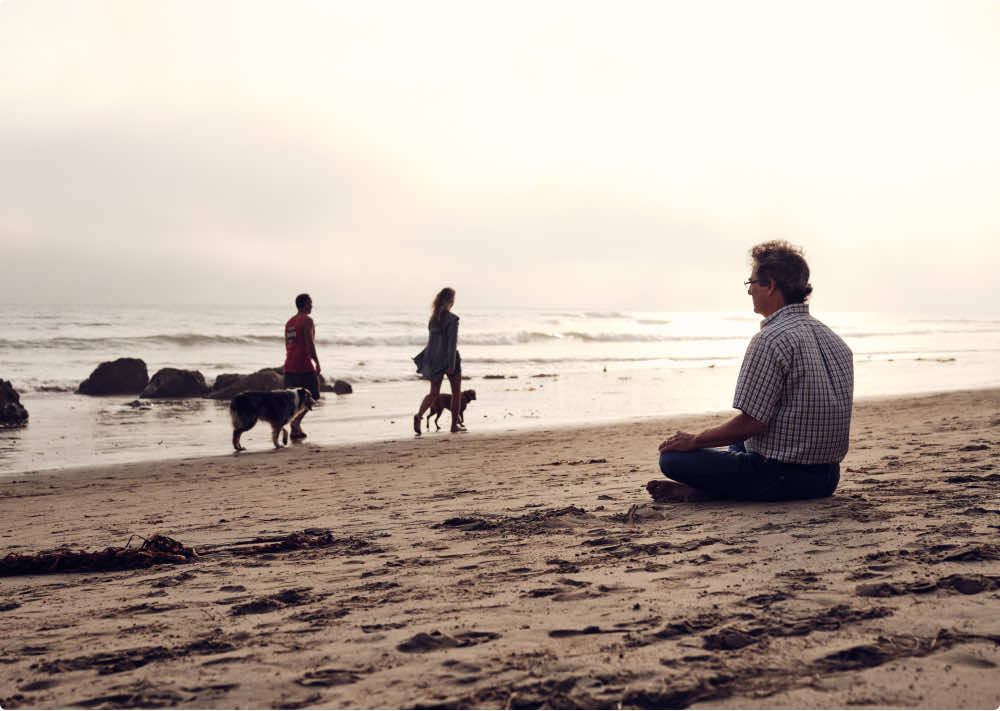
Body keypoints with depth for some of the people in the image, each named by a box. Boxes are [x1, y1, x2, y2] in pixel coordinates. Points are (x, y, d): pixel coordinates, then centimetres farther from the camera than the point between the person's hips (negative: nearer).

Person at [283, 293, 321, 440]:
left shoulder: (289, 322, 16)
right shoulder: (307, 320, -9)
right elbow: (310, 344, -18)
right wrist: (317, 363, -14)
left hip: (289, 365, 8)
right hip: (304, 365, -8)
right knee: (310, 396, 0)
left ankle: (295, 430, 8)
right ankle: (297, 421, -16)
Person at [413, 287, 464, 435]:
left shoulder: (434, 317, 5)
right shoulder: (452, 319, -15)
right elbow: (452, 343, -19)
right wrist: (452, 364, -18)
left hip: (435, 359, 6)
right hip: (449, 358, -6)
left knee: (434, 393, 10)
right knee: (456, 392, 11)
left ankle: (419, 415, -14)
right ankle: (455, 424, 15)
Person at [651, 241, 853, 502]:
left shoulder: (769, 340, -17)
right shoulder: (837, 341, 11)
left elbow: (751, 422, -20)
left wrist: (694, 440, -5)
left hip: (781, 478, -8)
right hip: (827, 479, 8)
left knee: (672, 458, -1)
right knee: (737, 443, 32)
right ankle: (703, 489, 11)